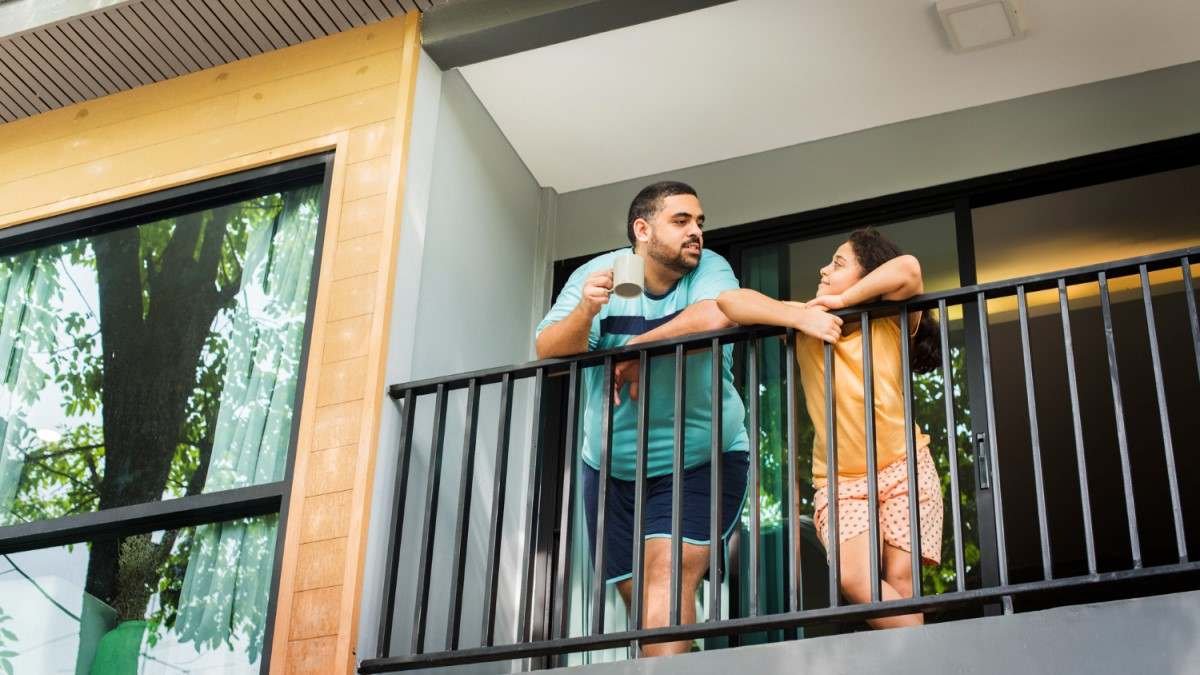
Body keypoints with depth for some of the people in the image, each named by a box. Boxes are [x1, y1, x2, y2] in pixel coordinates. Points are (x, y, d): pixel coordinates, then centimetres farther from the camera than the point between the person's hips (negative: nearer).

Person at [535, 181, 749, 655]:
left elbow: (715, 317, -31)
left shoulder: (710, 269, -9)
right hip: (612, 467, 3)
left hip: (701, 460, -3)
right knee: (639, 599, 9)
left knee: (667, 575, -21)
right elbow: (549, 351, -16)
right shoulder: (595, 275, -5)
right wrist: (585, 311, -35)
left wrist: (637, 350, -21)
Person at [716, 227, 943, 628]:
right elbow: (730, 301, -14)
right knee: (856, 579, -20)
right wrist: (800, 316, -26)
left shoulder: (891, 324, -6)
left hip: (905, 468, -1)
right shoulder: (808, 325, -2)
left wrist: (842, 301, -20)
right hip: (841, 481, 1)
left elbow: (907, 270, -27)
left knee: (899, 582, -12)